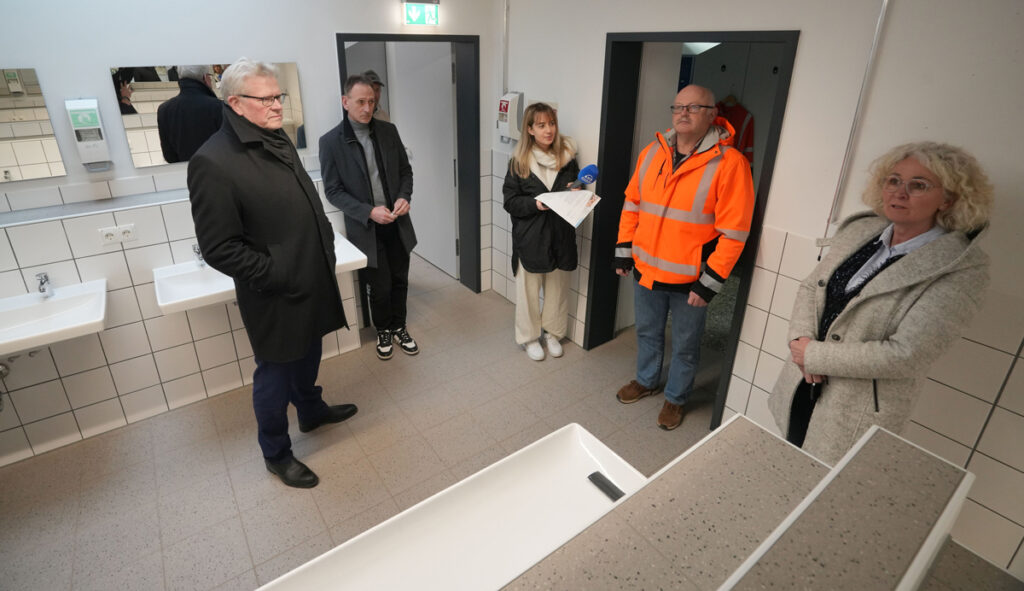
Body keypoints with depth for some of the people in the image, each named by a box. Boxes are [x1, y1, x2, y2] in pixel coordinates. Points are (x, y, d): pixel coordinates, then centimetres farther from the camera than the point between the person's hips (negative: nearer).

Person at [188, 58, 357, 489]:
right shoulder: (213, 162, -20)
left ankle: (311, 410, 51)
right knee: (276, 373, 10)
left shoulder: (278, 139, 6)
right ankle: (276, 454, 31)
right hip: (276, 296, -8)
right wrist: (278, 276, -20)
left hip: (312, 282, 8)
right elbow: (219, 249, -20)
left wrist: (326, 250, 8)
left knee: (308, 356, 26)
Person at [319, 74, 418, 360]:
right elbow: (333, 190, -8)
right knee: (380, 287, 7)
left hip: (397, 223, 3)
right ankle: (383, 331, 33)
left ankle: (399, 327, 36)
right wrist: (369, 212, -19)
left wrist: (405, 197, -10)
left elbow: (405, 170, 9)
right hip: (365, 228, -3)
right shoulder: (330, 141, -9)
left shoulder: (388, 131, 2)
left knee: (400, 280, 14)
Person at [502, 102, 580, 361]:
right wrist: (535, 204, -21)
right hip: (530, 239, -2)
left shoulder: (567, 157, 1)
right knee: (529, 290, 9)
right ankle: (530, 337, 28)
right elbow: (510, 201, -6)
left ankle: (553, 333, 35)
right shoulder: (519, 162, -5)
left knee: (557, 288, 14)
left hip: (561, 236, 3)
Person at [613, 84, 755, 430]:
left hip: (690, 280, -4)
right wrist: (623, 252, 9)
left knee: (684, 345, 14)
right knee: (647, 333, 23)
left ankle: (675, 398, 37)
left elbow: (733, 232, -15)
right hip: (646, 270, 5)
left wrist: (709, 283, -16)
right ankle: (646, 381, 46)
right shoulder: (653, 152, 3)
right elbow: (632, 204, 11)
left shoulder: (729, 162, -14)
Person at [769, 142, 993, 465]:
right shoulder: (860, 230, 1)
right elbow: (810, 286, 5)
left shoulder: (961, 268, -16)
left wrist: (815, 355, -18)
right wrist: (801, 339, -12)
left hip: (860, 412, -5)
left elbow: (906, 355, -23)